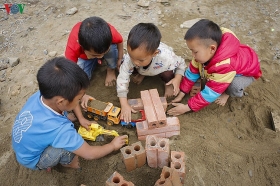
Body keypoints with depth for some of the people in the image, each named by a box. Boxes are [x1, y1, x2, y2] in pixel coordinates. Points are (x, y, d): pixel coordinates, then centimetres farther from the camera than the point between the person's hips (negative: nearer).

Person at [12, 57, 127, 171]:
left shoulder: (39, 95, -25)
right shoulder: (59, 129, -40)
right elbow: (89, 154, -26)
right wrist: (113, 145, -11)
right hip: (32, 160, -6)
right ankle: (67, 162, 7)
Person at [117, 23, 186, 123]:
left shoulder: (166, 58, -42)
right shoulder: (130, 58, -42)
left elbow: (181, 63, -20)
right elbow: (122, 79, -36)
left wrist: (177, 79, -35)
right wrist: (124, 105, -41)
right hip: (143, 69, 2)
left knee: (167, 73, -34)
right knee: (124, 65, -20)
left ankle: (168, 82, 2)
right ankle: (141, 74, 8)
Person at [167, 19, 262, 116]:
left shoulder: (224, 66, -45)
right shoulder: (205, 52, -25)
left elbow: (210, 93, -38)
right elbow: (192, 72, -13)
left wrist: (187, 107, -34)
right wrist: (181, 95, -13)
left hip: (247, 72, -6)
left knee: (234, 85, -36)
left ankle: (228, 92, -2)